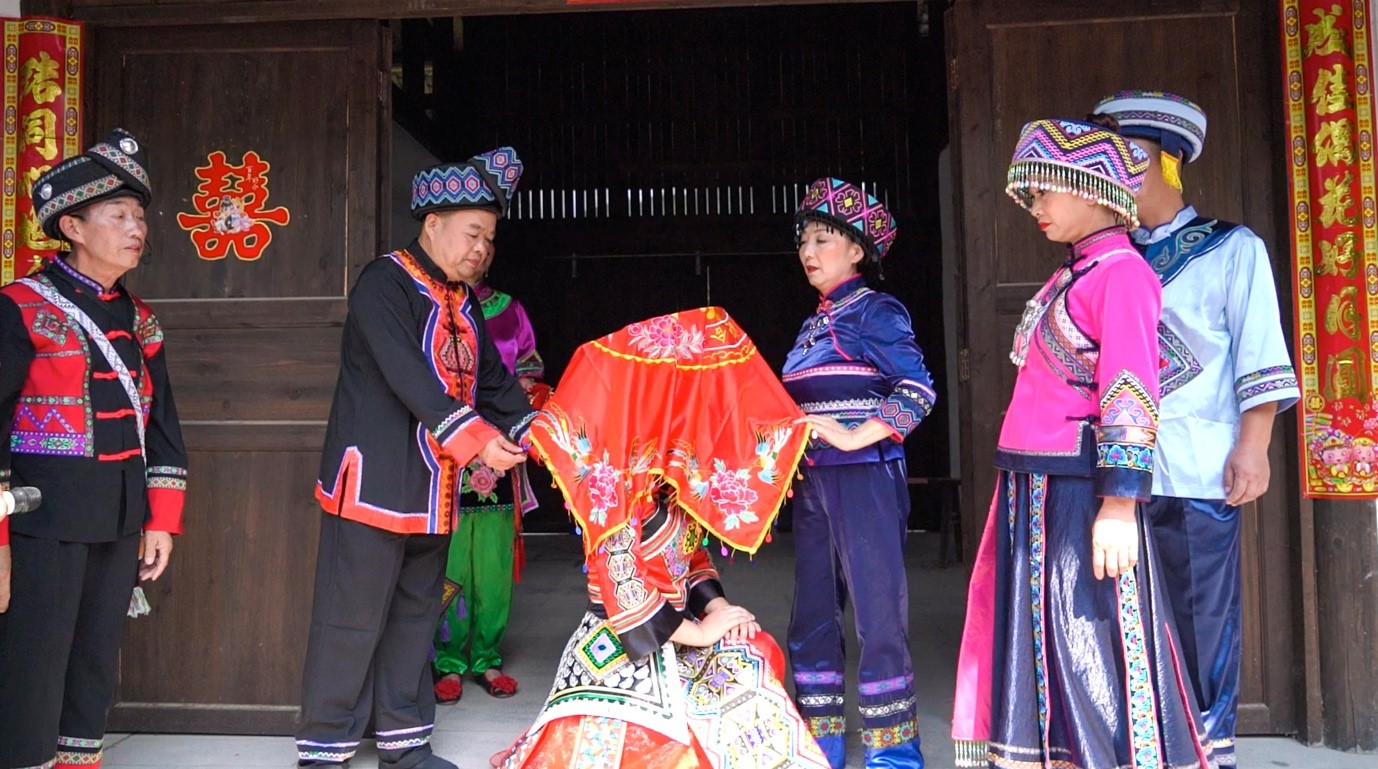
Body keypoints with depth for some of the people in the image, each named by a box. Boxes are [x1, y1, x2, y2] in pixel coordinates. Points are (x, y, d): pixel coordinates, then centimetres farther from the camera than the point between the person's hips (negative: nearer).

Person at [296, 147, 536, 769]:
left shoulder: (462, 302, 14)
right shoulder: (384, 283, -11)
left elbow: (493, 379, 12)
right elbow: (407, 377, -23)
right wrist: (476, 439, -28)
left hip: (433, 490, 8)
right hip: (374, 483, -8)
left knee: (415, 616, 15)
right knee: (353, 620, -1)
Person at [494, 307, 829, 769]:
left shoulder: (676, 483, 5)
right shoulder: (619, 483, -22)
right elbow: (624, 594, -25)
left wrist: (718, 607, -4)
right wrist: (701, 632, -16)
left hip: (671, 635, 8)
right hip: (624, 650, -8)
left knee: (750, 660, -3)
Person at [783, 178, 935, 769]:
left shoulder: (874, 311, -4)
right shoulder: (812, 326, 17)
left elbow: (918, 388, -14)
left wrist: (855, 437, -21)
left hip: (864, 476, -8)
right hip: (813, 482, 8)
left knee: (877, 613, -3)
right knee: (811, 619, 11)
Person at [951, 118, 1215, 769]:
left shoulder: (1122, 274, -11)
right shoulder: (1068, 276, 16)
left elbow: (1130, 398, -17)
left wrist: (1118, 505, -21)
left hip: (1080, 492, -9)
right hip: (1031, 493, 9)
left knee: (1092, 653, -1)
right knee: (1036, 647, 15)